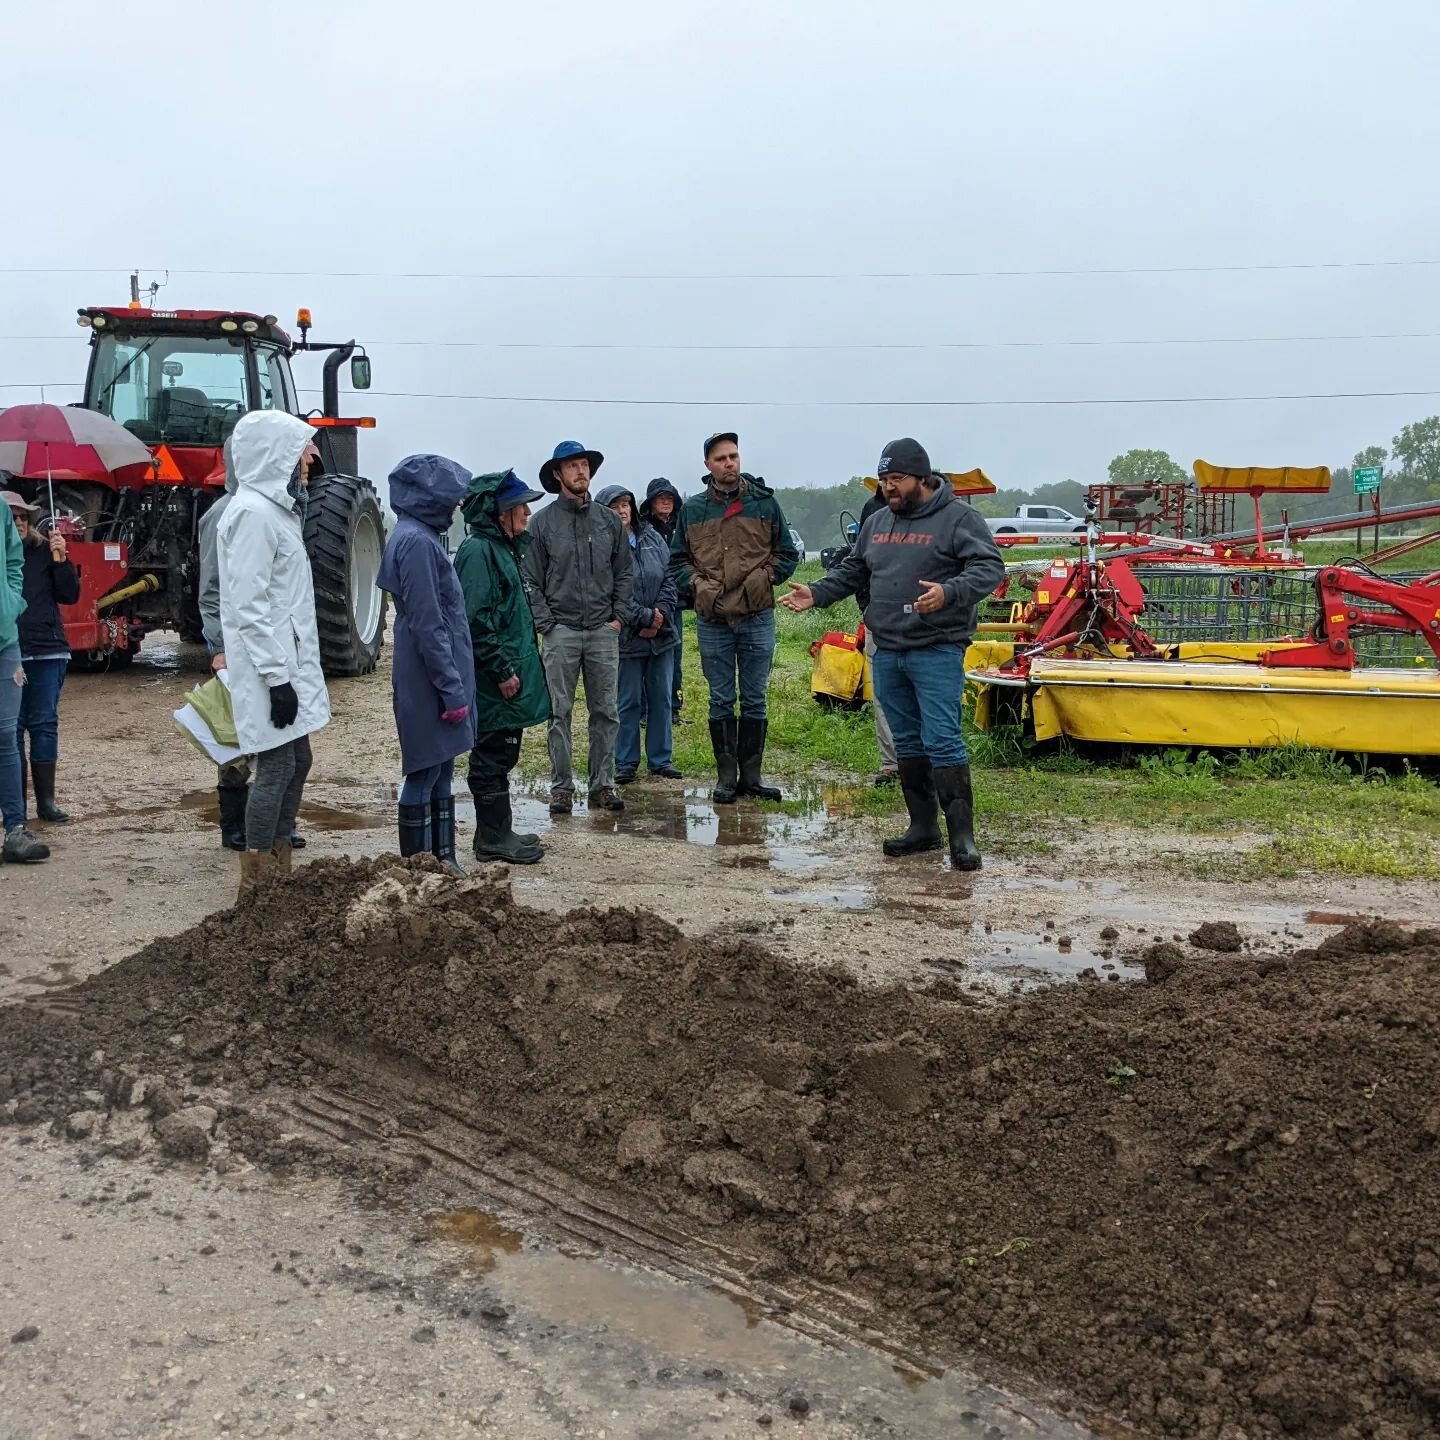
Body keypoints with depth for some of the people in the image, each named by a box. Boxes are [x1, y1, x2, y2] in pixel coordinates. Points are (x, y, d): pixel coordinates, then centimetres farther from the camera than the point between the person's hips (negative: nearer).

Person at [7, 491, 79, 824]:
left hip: (47, 651, 1)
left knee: (44, 723, 4)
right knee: (11, 726, 3)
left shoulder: (44, 552, 5)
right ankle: (16, 805, 8)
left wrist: (61, 560, -9)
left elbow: (70, 596, 2)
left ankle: (46, 801, 10)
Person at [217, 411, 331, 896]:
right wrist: (276, 677, -22)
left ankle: (280, 871, 24)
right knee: (276, 770, -5)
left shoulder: (276, 508, 16)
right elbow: (249, 606, -21)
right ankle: (257, 885, 4)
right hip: (269, 669, -10)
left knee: (296, 764, 14)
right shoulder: (253, 513, -16)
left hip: (289, 664, 10)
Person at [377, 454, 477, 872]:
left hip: (436, 678, 10)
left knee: (440, 771, 14)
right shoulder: (416, 541, -17)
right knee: (425, 774, -1)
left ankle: (442, 861, 22)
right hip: (429, 682, -10)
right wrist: (452, 688, -18)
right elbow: (426, 625, -20)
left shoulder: (421, 537, 14)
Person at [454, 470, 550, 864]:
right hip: (495, 682, -10)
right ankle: (493, 838, 7)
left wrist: (521, 665, 22)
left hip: (511, 674, 10)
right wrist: (502, 670, -21)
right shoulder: (479, 550, -16)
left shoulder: (503, 547, 17)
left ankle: (499, 831, 24)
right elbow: (476, 620, -23)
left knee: (501, 754, 15)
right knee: (493, 755, -2)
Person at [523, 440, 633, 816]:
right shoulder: (543, 523, 1)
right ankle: (561, 787, 8)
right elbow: (531, 580, 1)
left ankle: (603, 785, 13)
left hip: (604, 631, 2)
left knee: (605, 712, 5)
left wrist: (619, 617, 2)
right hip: (560, 632, -2)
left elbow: (623, 574, 11)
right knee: (559, 713, 2)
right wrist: (545, 623, -6)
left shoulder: (609, 520, 8)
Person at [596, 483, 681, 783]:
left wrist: (661, 615, -8)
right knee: (628, 702, 3)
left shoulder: (653, 538, 7)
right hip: (627, 637, -5)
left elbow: (668, 579, 6)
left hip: (661, 634, 5)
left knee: (661, 699, 11)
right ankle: (626, 764, 13)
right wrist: (646, 617, -14)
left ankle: (661, 760, 21)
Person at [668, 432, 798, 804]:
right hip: (712, 620, 0)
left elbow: (787, 554, 8)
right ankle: (726, 777, 13)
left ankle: (750, 776, 14)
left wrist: (763, 578, -6)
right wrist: (695, 586, -3)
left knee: (754, 700, 6)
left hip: (757, 617, 0)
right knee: (721, 701, 6)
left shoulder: (764, 503, 3)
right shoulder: (692, 509, 6)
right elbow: (677, 560, 12)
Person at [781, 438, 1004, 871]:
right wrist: (816, 594, 6)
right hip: (887, 653, 7)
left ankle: (962, 835, -6)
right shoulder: (877, 523, 14)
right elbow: (851, 571, 22)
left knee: (942, 741, -11)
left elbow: (990, 568, -15)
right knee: (907, 743, 12)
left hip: (937, 652, -7)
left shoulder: (958, 517, -6)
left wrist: (949, 592, -32)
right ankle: (923, 827, 22)